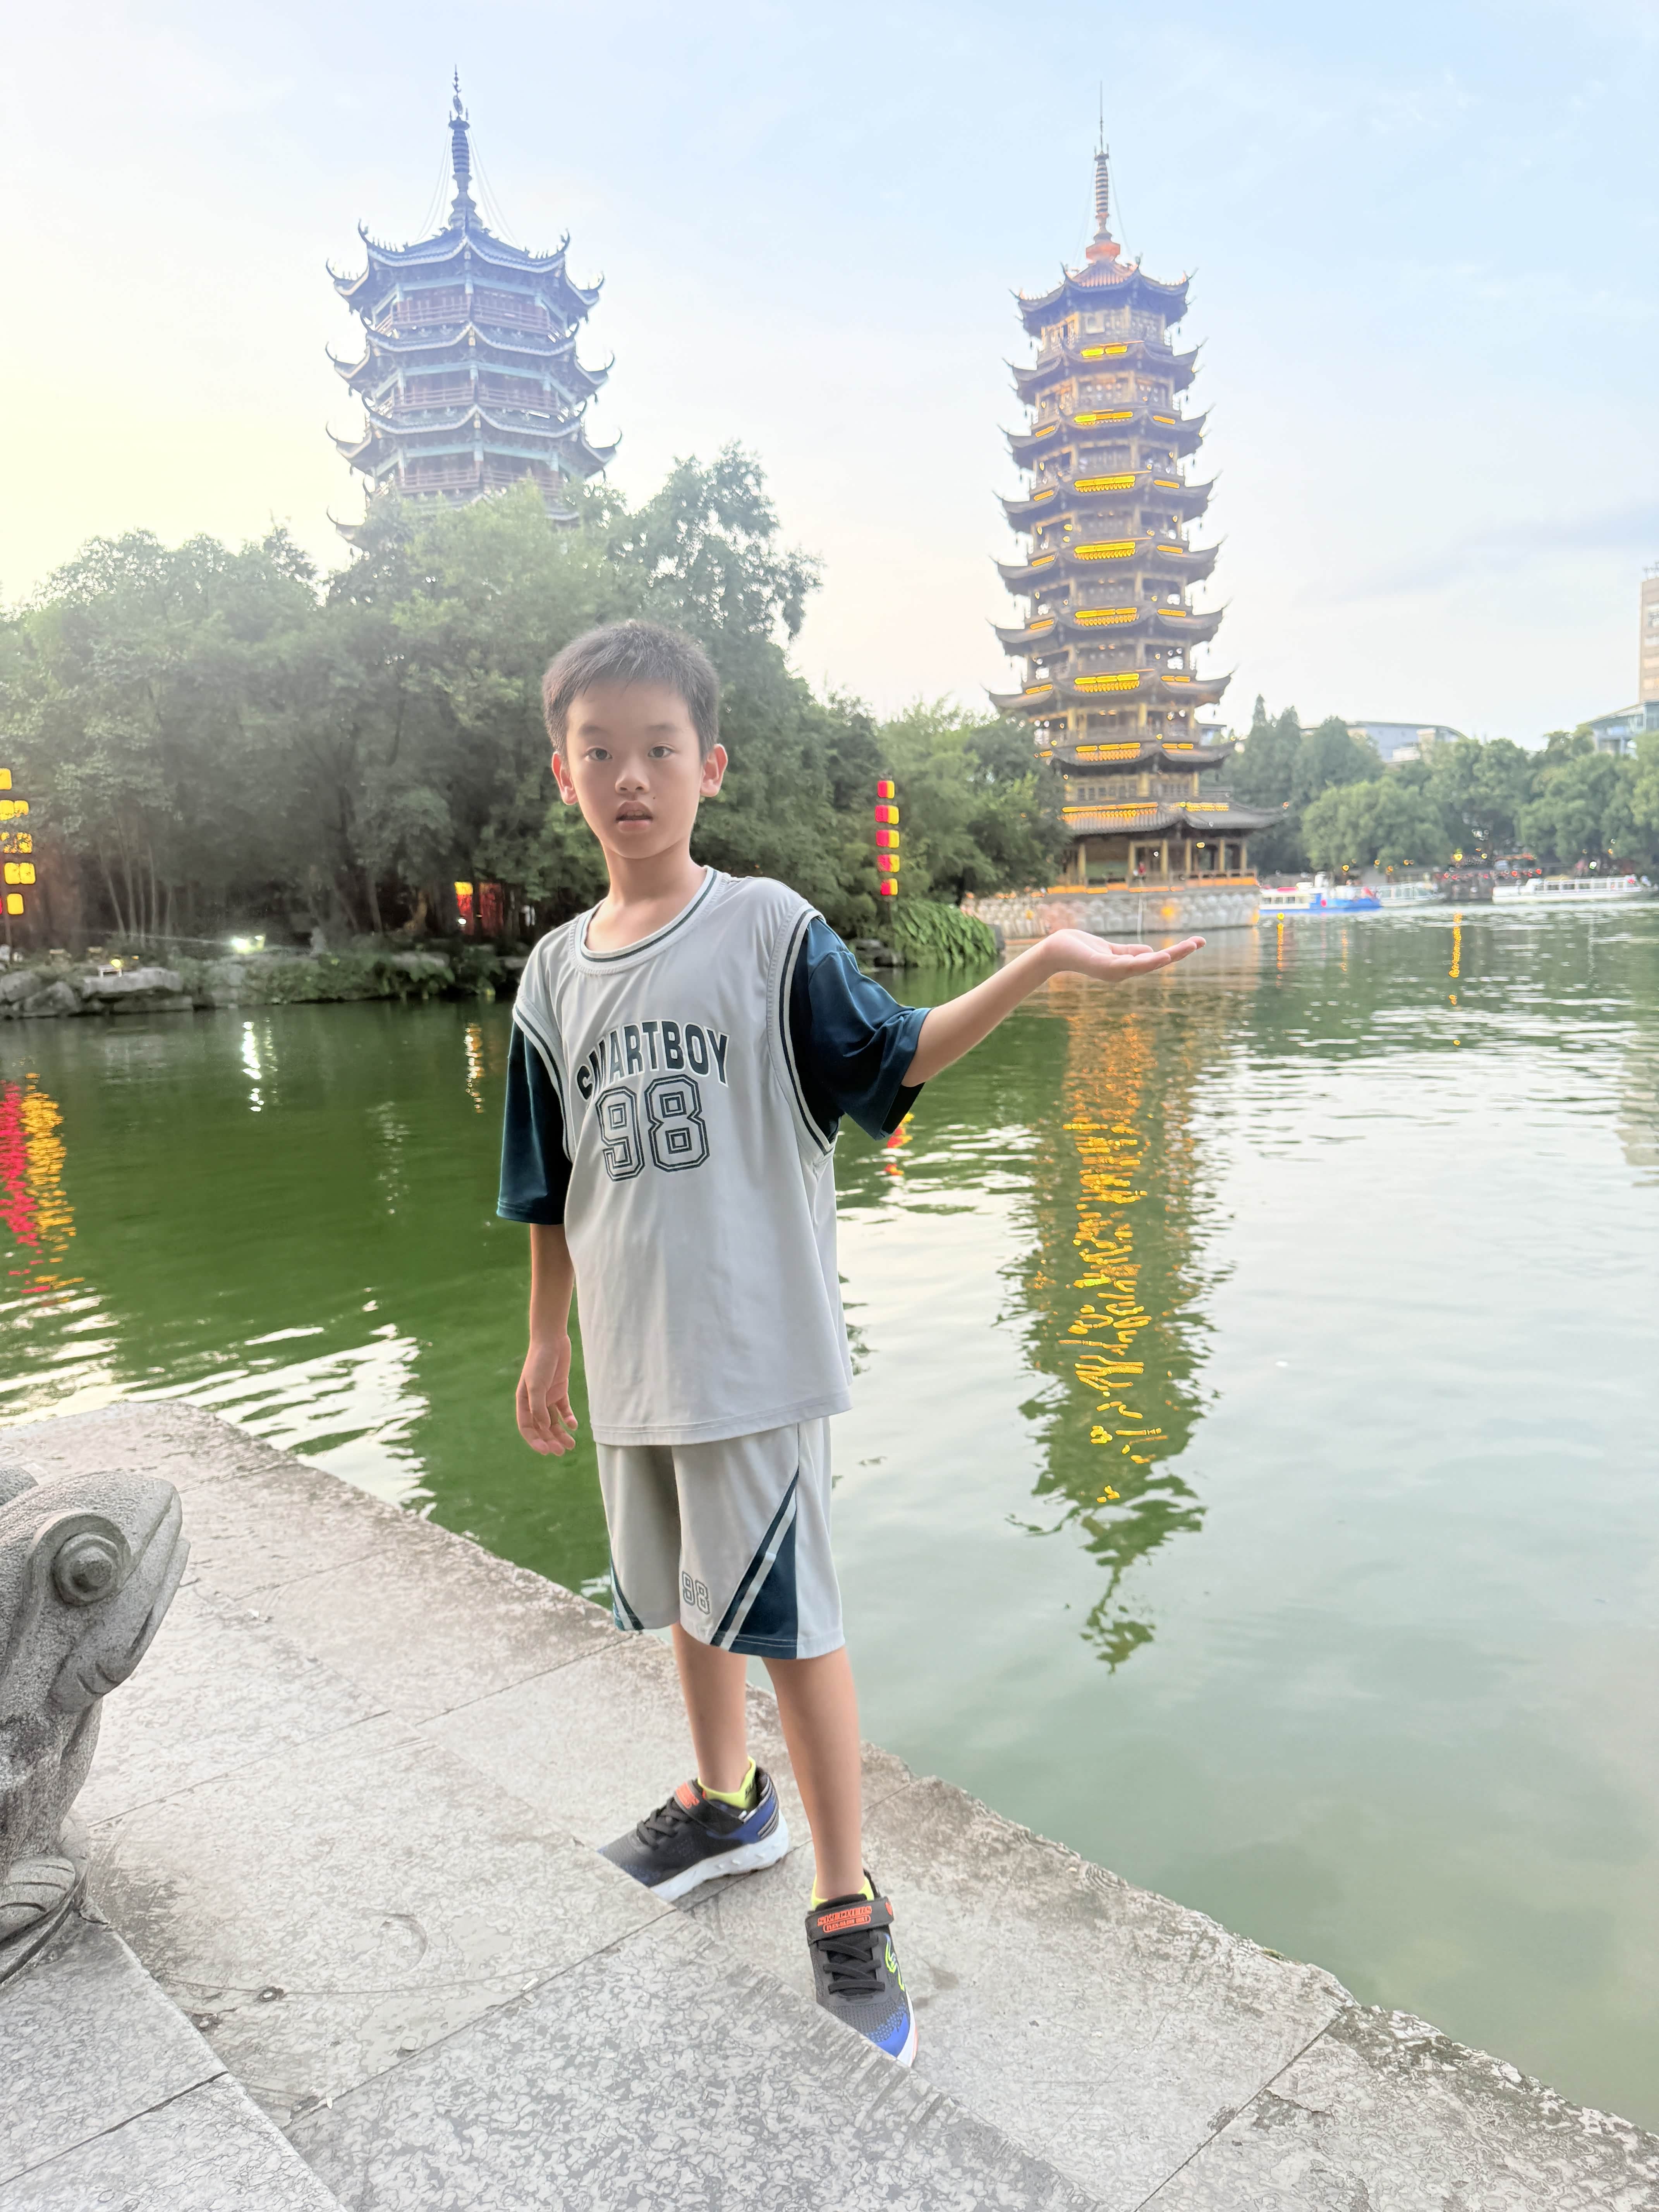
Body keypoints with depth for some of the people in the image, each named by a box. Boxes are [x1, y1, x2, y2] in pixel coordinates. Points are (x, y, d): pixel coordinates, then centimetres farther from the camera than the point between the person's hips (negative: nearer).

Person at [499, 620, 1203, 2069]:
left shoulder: (769, 928, -7)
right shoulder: (557, 970, 6)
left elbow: (890, 1062, -10)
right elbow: (552, 1186, 12)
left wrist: (1041, 966, -22)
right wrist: (546, 1343, 15)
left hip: (754, 1348, -5)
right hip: (629, 1359, 6)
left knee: (788, 1624, 1)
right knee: (686, 1604, 22)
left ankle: (847, 1908, 21)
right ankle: (726, 1805, 47)